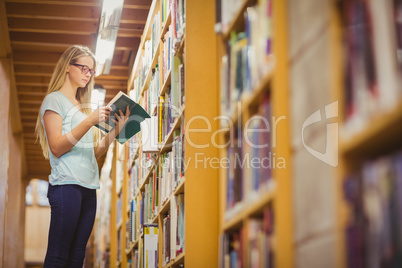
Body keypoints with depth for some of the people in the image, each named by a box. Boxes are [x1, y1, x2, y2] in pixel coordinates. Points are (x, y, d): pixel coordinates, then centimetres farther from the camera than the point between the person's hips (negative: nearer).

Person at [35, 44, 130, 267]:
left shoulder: (83, 106, 23)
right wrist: (89, 122, -18)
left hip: (89, 188, 8)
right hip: (66, 184, -8)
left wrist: (116, 129, 5)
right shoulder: (54, 100, 1)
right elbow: (57, 147, -11)